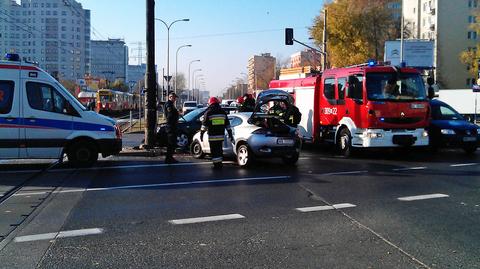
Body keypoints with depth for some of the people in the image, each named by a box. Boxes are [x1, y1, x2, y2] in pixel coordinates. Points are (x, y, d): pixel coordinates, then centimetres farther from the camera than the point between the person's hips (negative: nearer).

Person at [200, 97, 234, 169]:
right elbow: (227, 125, 11)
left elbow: (204, 125, -7)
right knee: (219, 150, 16)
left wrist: (201, 134, -1)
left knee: (214, 150, 0)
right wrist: (230, 135, 15)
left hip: (212, 136, -5)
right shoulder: (223, 112, 9)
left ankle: (216, 164, -3)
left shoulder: (208, 112, -5)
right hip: (221, 135, 5)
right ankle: (219, 163, 20)